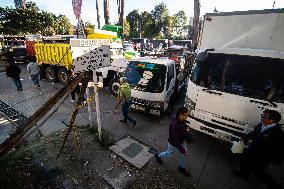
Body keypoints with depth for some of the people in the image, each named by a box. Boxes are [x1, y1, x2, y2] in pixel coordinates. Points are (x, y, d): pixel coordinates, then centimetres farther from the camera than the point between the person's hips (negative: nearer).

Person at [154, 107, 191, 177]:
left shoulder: (183, 120, -17)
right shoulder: (174, 124, -41)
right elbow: (175, 139, -34)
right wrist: (182, 149, -29)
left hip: (182, 140, 7)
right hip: (173, 143, -6)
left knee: (183, 154, 20)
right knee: (169, 153, 21)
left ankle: (181, 168, 48)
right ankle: (158, 156, 50)